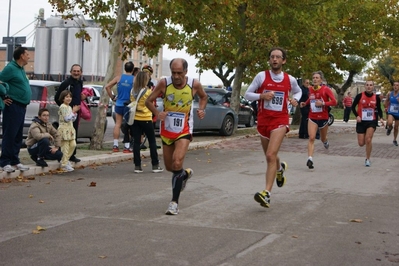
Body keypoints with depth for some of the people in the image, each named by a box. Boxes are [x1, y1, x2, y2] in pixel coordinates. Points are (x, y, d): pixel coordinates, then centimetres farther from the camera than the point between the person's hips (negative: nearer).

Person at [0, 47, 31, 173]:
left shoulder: (21, 69, 17)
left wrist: (25, 101, 14)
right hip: (13, 106, -9)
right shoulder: (10, 68, -10)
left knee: (18, 136, 11)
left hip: (21, 107, 9)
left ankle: (15, 161, 17)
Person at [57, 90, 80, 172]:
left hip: (70, 129, 9)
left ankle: (65, 160, 21)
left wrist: (75, 113, 4)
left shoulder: (69, 107, 16)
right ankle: (64, 165, 0)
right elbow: (67, 118, -18)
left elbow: (72, 119, 18)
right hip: (64, 129, -9)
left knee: (73, 145, 6)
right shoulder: (63, 107, -11)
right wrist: (73, 111, -14)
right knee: (65, 147, -6)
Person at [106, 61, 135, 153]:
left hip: (119, 104, 2)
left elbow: (107, 86, -2)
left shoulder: (119, 77, 1)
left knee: (118, 124, 9)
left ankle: (115, 146, 8)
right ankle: (127, 147, 4)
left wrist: (112, 97, 6)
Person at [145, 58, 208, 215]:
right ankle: (186, 174, 49)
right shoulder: (164, 83, -12)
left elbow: (203, 97, 11)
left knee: (177, 163, -20)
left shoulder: (194, 85, -12)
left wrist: (201, 110, -9)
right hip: (167, 130, 3)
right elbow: (148, 101, -3)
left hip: (184, 131, -3)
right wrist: (157, 113, -23)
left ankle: (174, 202, -11)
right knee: (169, 167, 13)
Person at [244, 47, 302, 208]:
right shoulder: (261, 76, -3)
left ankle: (267, 193, -22)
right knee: (270, 157, 17)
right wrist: (262, 95, -17)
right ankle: (280, 168, 55)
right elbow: (247, 94, 1)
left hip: (280, 120, -2)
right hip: (263, 120, 2)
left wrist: (295, 99, 0)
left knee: (271, 156, -19)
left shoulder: (290, 79, 1)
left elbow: (298, 91, 22)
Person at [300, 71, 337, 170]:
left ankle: (325, 142, 56)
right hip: (312, 118, 2)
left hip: (323, 118, -2)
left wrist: (323, 103, -26)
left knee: (323, 139, 17)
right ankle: (310, 159, -22)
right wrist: (305, 103, 5)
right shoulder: (310, 89, 2)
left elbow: (334, 102, -16)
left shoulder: (326, 89, -11)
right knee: (311, 138, -16)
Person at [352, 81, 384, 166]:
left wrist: (381, 118, -7)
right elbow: (353, 107, 0)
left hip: (372, 121, 0)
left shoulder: (376, 98, -2)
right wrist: (357, 116, -15)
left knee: (368, 140, -17)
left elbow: (379, 109, 11)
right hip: (361, 121, 0)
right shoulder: (360, 96, -8)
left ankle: (367, 159, 1)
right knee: (361, 143, 0)